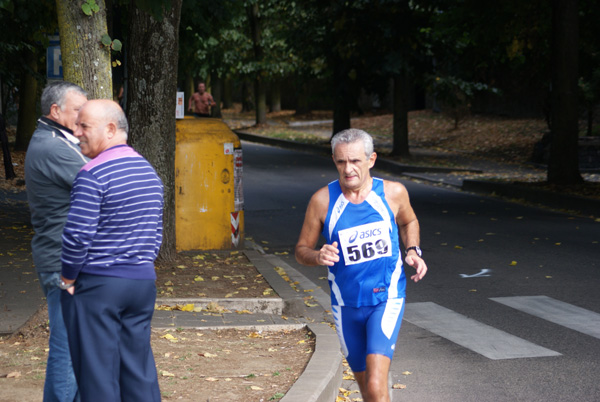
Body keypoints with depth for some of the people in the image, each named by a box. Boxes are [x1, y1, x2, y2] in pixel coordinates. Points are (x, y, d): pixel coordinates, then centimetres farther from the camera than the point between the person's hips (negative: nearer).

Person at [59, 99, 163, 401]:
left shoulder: (92, 175, -15)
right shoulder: (149, 171, 10)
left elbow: (78, 235, -19)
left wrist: (69, 278, -7)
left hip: (96, 285, -7)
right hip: (143, 282, 7)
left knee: (97, 371, 1)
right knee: (139, 368, 11)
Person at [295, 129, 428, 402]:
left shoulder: (393, 192, -6)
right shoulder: (323, 200, -9)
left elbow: (408, 222, 17)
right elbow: (301, 250, 0)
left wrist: (412, 250, -2)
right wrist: (318, 256, -22)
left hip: (386, 299, -2)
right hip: (347, 305, 2)